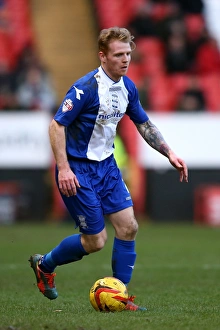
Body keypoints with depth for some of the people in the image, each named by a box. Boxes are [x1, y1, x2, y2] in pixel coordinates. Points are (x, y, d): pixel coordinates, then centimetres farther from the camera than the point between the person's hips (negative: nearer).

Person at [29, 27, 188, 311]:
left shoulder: (128, 88, 2)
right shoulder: (85, 88, -21)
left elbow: (144, 124, 17)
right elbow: (57, 125, -20)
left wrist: (169, 154, 9)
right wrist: (64, 169, -27)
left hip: (106, 165, 7)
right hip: (77, 170, -7)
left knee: (128, 226, -1)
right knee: (95, 240, -4)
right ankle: (44, 264, 22)